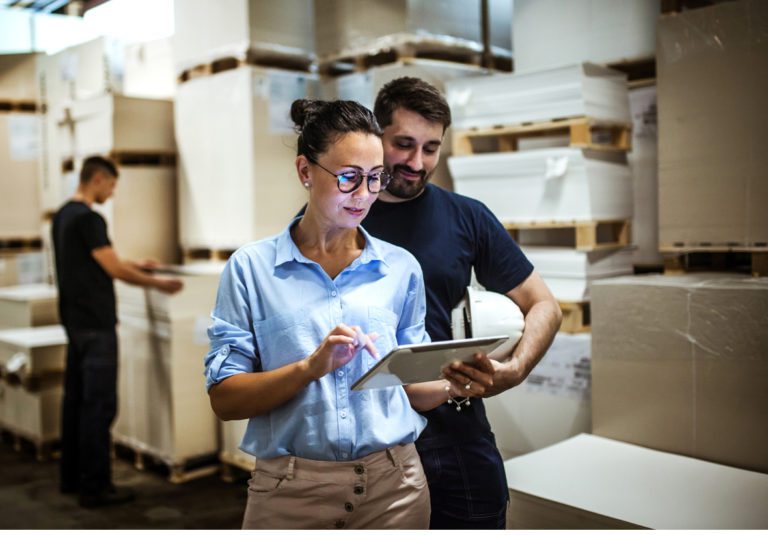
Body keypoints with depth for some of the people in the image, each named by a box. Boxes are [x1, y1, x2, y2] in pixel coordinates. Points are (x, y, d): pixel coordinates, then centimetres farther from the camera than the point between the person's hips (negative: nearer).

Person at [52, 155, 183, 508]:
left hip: (75, 320, 11)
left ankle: (72, 477, 24)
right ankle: (95, 487, 2)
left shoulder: (63, 215, 14)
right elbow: (114, 270, -16)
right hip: (95, 324, -10)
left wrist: (136, 265, 28)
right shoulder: (88, 219, -17)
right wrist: (158, 284, -4)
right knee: (99, 404, -5)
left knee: (76, 398, 15)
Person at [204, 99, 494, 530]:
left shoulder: (401, 267, 3)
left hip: (393, 483, 2)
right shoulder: (251, 266, -4)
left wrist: (453, 384, -12)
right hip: (291, 492, -2)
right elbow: (225, 398, -8)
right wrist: (311, 367, -21)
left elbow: (411, 386, 8)